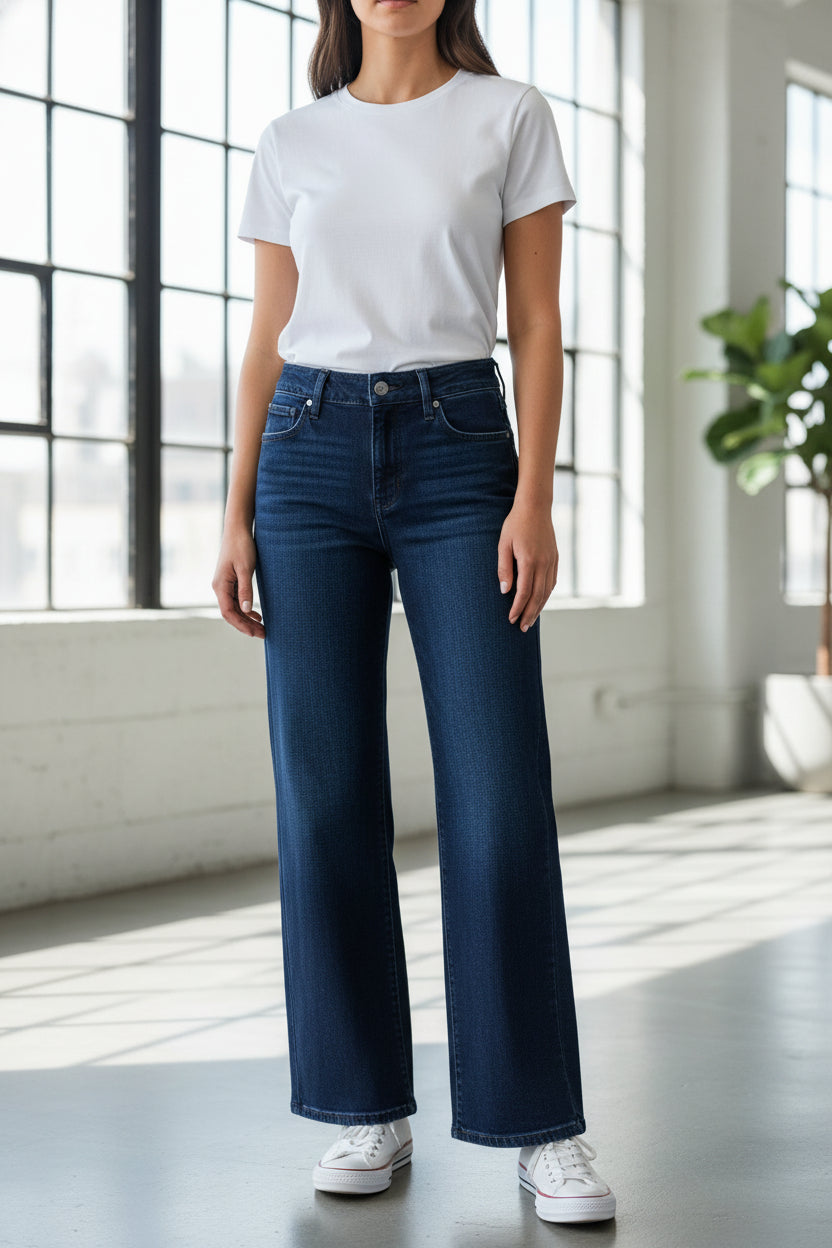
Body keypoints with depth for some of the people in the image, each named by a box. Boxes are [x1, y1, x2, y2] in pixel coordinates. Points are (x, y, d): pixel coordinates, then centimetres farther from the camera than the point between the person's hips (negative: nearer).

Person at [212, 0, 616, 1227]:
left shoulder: (511, 117, 5)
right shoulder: (292, 143, 11)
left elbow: (537, 324, 2)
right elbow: (267, 340, 11)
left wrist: (535, 499, -9)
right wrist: (236, 516, 3)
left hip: (458, 449, -2)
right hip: (310, 455, 2)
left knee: (499, 799, -8)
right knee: (327, 801, 0)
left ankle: (544, 1126, 2)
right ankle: (369, 1108, 13)